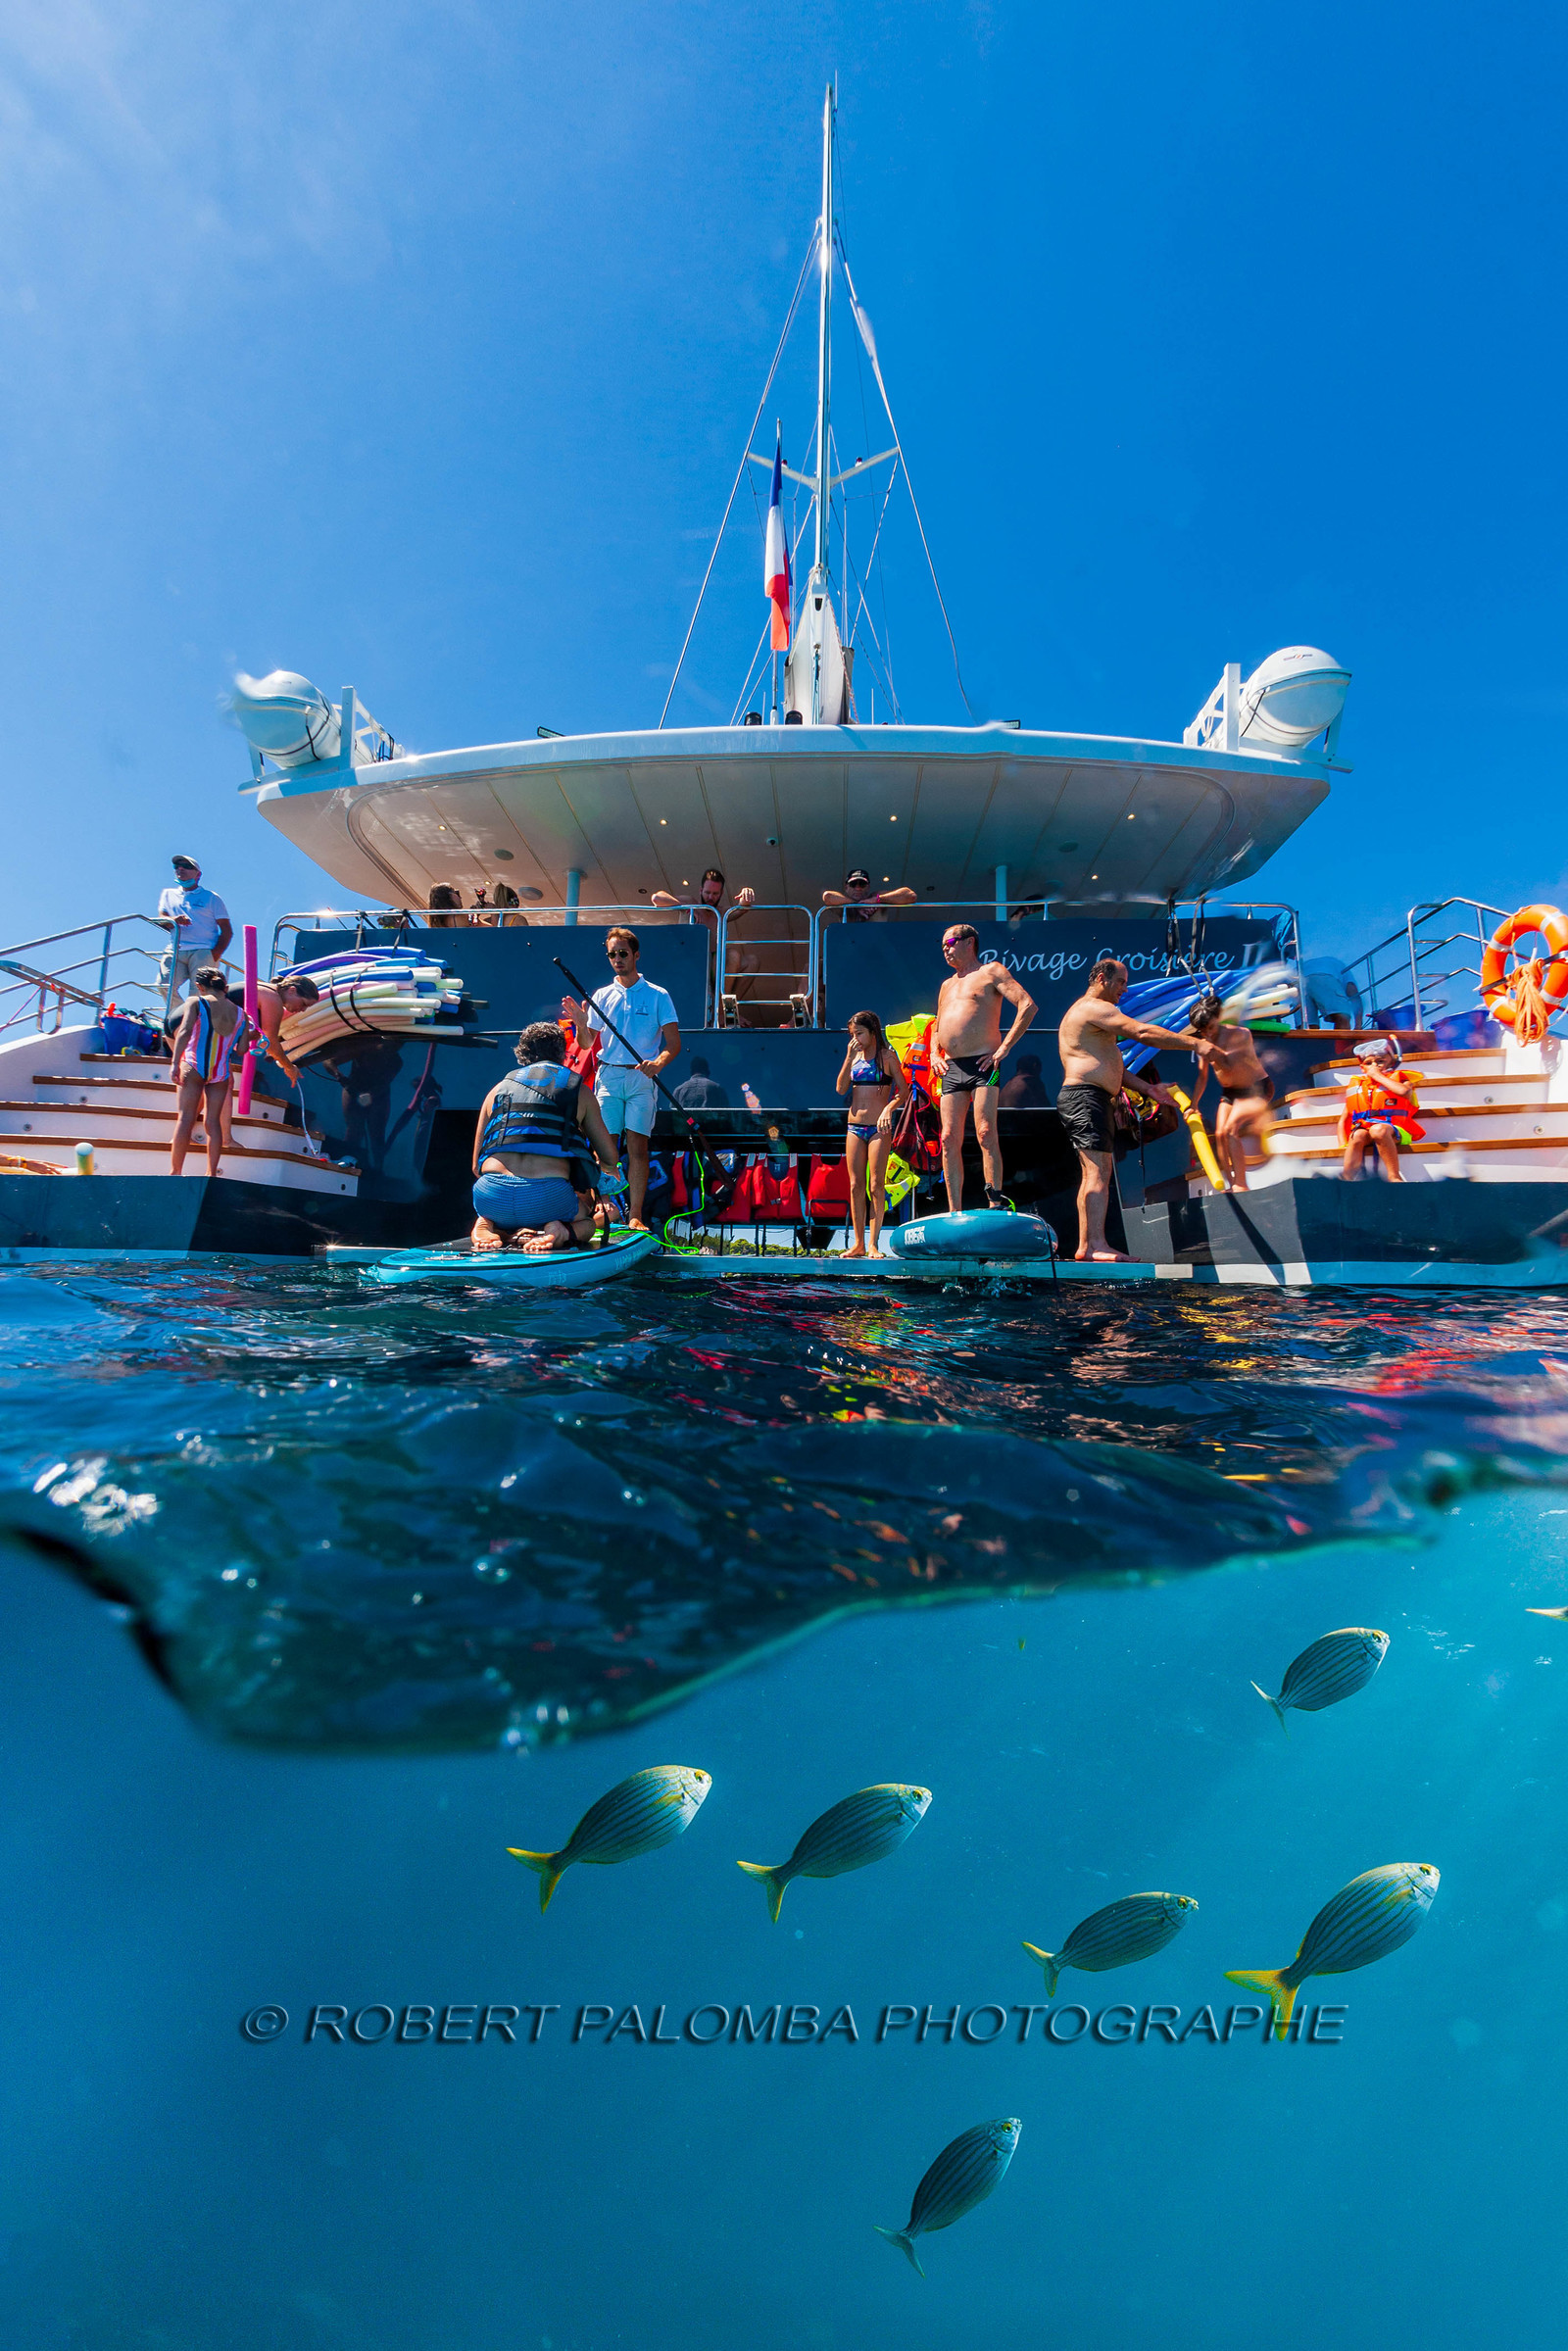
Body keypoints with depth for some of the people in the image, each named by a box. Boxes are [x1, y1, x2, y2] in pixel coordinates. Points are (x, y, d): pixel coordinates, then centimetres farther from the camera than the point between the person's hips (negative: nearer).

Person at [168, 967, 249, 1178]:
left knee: (186, 1118, 0)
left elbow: (184, 1031, -14)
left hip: (194, 1066, -2)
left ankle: (175, 1172, 3)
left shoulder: (195, 1002, 0)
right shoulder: (240, 1014, 8)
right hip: (221, 1072, 3)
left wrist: (175, 1063, -16)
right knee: (213, 1121, 7)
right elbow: (241, 1050, 3)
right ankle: (211, 1173, 6)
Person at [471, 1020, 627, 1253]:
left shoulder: (498, 1089, 19)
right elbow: (610, 1158, 16)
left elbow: (476, 1167, 19)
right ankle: (560, 1232, -4)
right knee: (586, 1223, 31)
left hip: (491, 1197, 3)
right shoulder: (578, 1090, 14)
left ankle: (487, 1226, 4)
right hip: (549, 1197, -3)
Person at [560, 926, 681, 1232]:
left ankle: (635, 1216, -3)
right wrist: (580, 1023, -9)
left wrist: (658, 1062, -22)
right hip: (607, 1076, 2)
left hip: (642, 1078, -2)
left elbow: (674, 1043, -2)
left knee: (637, 1144, -6)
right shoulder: (601, 996, 12)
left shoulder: (658, 996, 4)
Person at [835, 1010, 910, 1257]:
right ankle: (858, 1244, 10)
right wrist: (849, 1057, -4)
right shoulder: (854, 1056, 12)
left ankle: (874, 1244, 3)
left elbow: (904, 1090, -4)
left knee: (876, 1185, -4)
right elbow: (841, 1089, 3)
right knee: (855, 1185, 3)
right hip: (855, 1127, 4)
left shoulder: (887, 1056, 0)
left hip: (879, 1127, -4)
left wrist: (889, 1108, -21)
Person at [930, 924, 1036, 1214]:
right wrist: (934, 1054, 11)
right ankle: (955, 1213, 2)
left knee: (985, 1134, -16)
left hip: (983, 1064, -6)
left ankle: (995, 1205, -14)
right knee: (949, 1139, -1)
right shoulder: (946, 986, 26)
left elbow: (1028, 1005, -6)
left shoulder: (991, 972, 6)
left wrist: (1005, 1047, -12)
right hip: (951, 1069, 6)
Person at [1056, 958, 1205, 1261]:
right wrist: (1194, 1044, -14)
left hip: (1086, 1100, 11)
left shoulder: (1085, 1012, 28)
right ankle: (1097, 1245, -19)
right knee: (1099, 1171, -16)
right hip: (1085, 1097, -11)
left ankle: (1085, 1246, 8)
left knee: (1093, 1173, 8)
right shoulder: (1095, 1008, -6)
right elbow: (1143, 1032, -17)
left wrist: (1147, 1088, 19)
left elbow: (1110, 1065, 27)